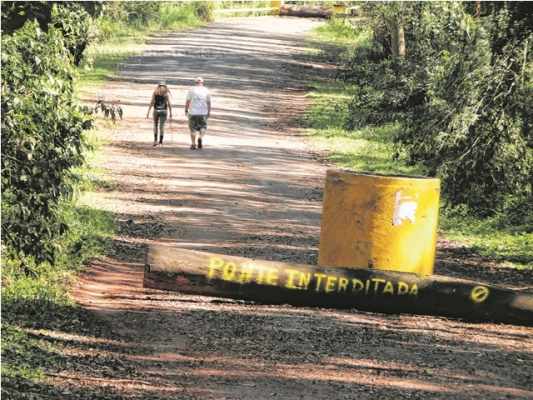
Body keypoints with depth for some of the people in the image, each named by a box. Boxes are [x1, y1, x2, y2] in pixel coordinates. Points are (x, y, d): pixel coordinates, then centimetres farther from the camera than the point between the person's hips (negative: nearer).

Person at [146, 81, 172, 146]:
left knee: (155, 125, 14)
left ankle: (155, 140, 6)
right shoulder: (166, 93, 0)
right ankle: (161, 140, 0)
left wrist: (148, 112, -2)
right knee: (162, 126, 3)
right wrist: (170, 113, 4)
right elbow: (169, 104, -3)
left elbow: (152, 103, -3)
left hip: (156, 111, 1)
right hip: (163, 111, -1)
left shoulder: (155, 92, 2)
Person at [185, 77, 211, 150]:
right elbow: (209, 102, 3)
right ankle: (200, 138, -15)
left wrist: (186, 110, 8)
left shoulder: (191, 90, 0)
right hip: (203, 112, 0)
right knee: (203, 127, 13)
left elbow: (187, 101, -1)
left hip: (193, 112, 0)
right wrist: (209, 112, 11)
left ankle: (193, 144, 7)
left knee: (193, 128, 9)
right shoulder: (206, 90, 2)